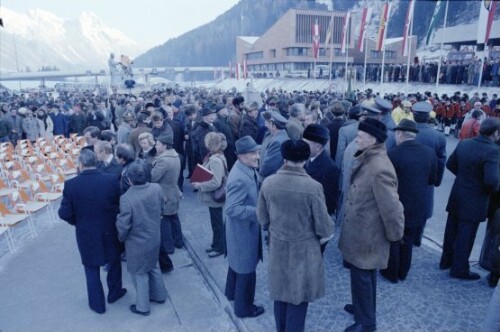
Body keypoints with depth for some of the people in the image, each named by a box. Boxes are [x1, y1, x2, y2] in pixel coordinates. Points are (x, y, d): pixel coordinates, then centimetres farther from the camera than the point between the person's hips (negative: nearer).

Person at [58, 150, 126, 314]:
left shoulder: (71, 184, -16)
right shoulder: (112, 180, -16)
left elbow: (64, 213, -13)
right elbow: (120, 205, -10)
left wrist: (77, 222, 8)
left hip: (86, 235, 0)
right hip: (110, 232, 1)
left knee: (92, 269, 19)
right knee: (114, 262, 25)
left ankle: (97, 304, 34)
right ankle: (114, 293, 43)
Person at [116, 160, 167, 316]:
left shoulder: (126, 198, -29)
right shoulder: (157, 188, -14)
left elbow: (123, 225, -21)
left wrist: (122, 238, 1)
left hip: (137, 243, -5)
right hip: (155, 238, 5)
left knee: (139, 274, 16)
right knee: (153, 267, 28)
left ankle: (142, 307, 33)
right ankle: (159, 295, 45)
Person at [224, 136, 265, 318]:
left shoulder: (249, 169, -2)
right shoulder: (239, 179, -32)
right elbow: (232, 209, -32)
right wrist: (258, 212, -31)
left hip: (244, 227, 10)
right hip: (244, 229, -9)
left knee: (237, 261, 28)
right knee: (246, 268, 9)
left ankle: (232, 292, 51)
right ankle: (243, 307, 30)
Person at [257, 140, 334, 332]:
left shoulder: (268, 183, -12)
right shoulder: (313, 186, -23)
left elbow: (262, 218, 0)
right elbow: (323, 224, -14)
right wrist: (326, 235, 9)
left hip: (277, 246, 4)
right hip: (304, 248, -4)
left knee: (280, 291, 21)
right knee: (299, 295, 12)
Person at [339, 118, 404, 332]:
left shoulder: (379, 169, -30)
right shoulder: (367, 160, 2)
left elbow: (391, 207, -25)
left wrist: (395, 235, -12)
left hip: (367, 235, -9)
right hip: (361, 231, 9)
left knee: (361, 276, 9)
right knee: (364, 274, 26)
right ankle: (364, 307, 47)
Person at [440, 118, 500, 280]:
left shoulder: (463, 143, -2)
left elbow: (450, 164, 8)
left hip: (457, 195, 7)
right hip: (474, 201, -6)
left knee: (452, 231, 18)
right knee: (466, 236, 6)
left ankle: (446, 260, 34)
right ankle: (459, 269, 19)